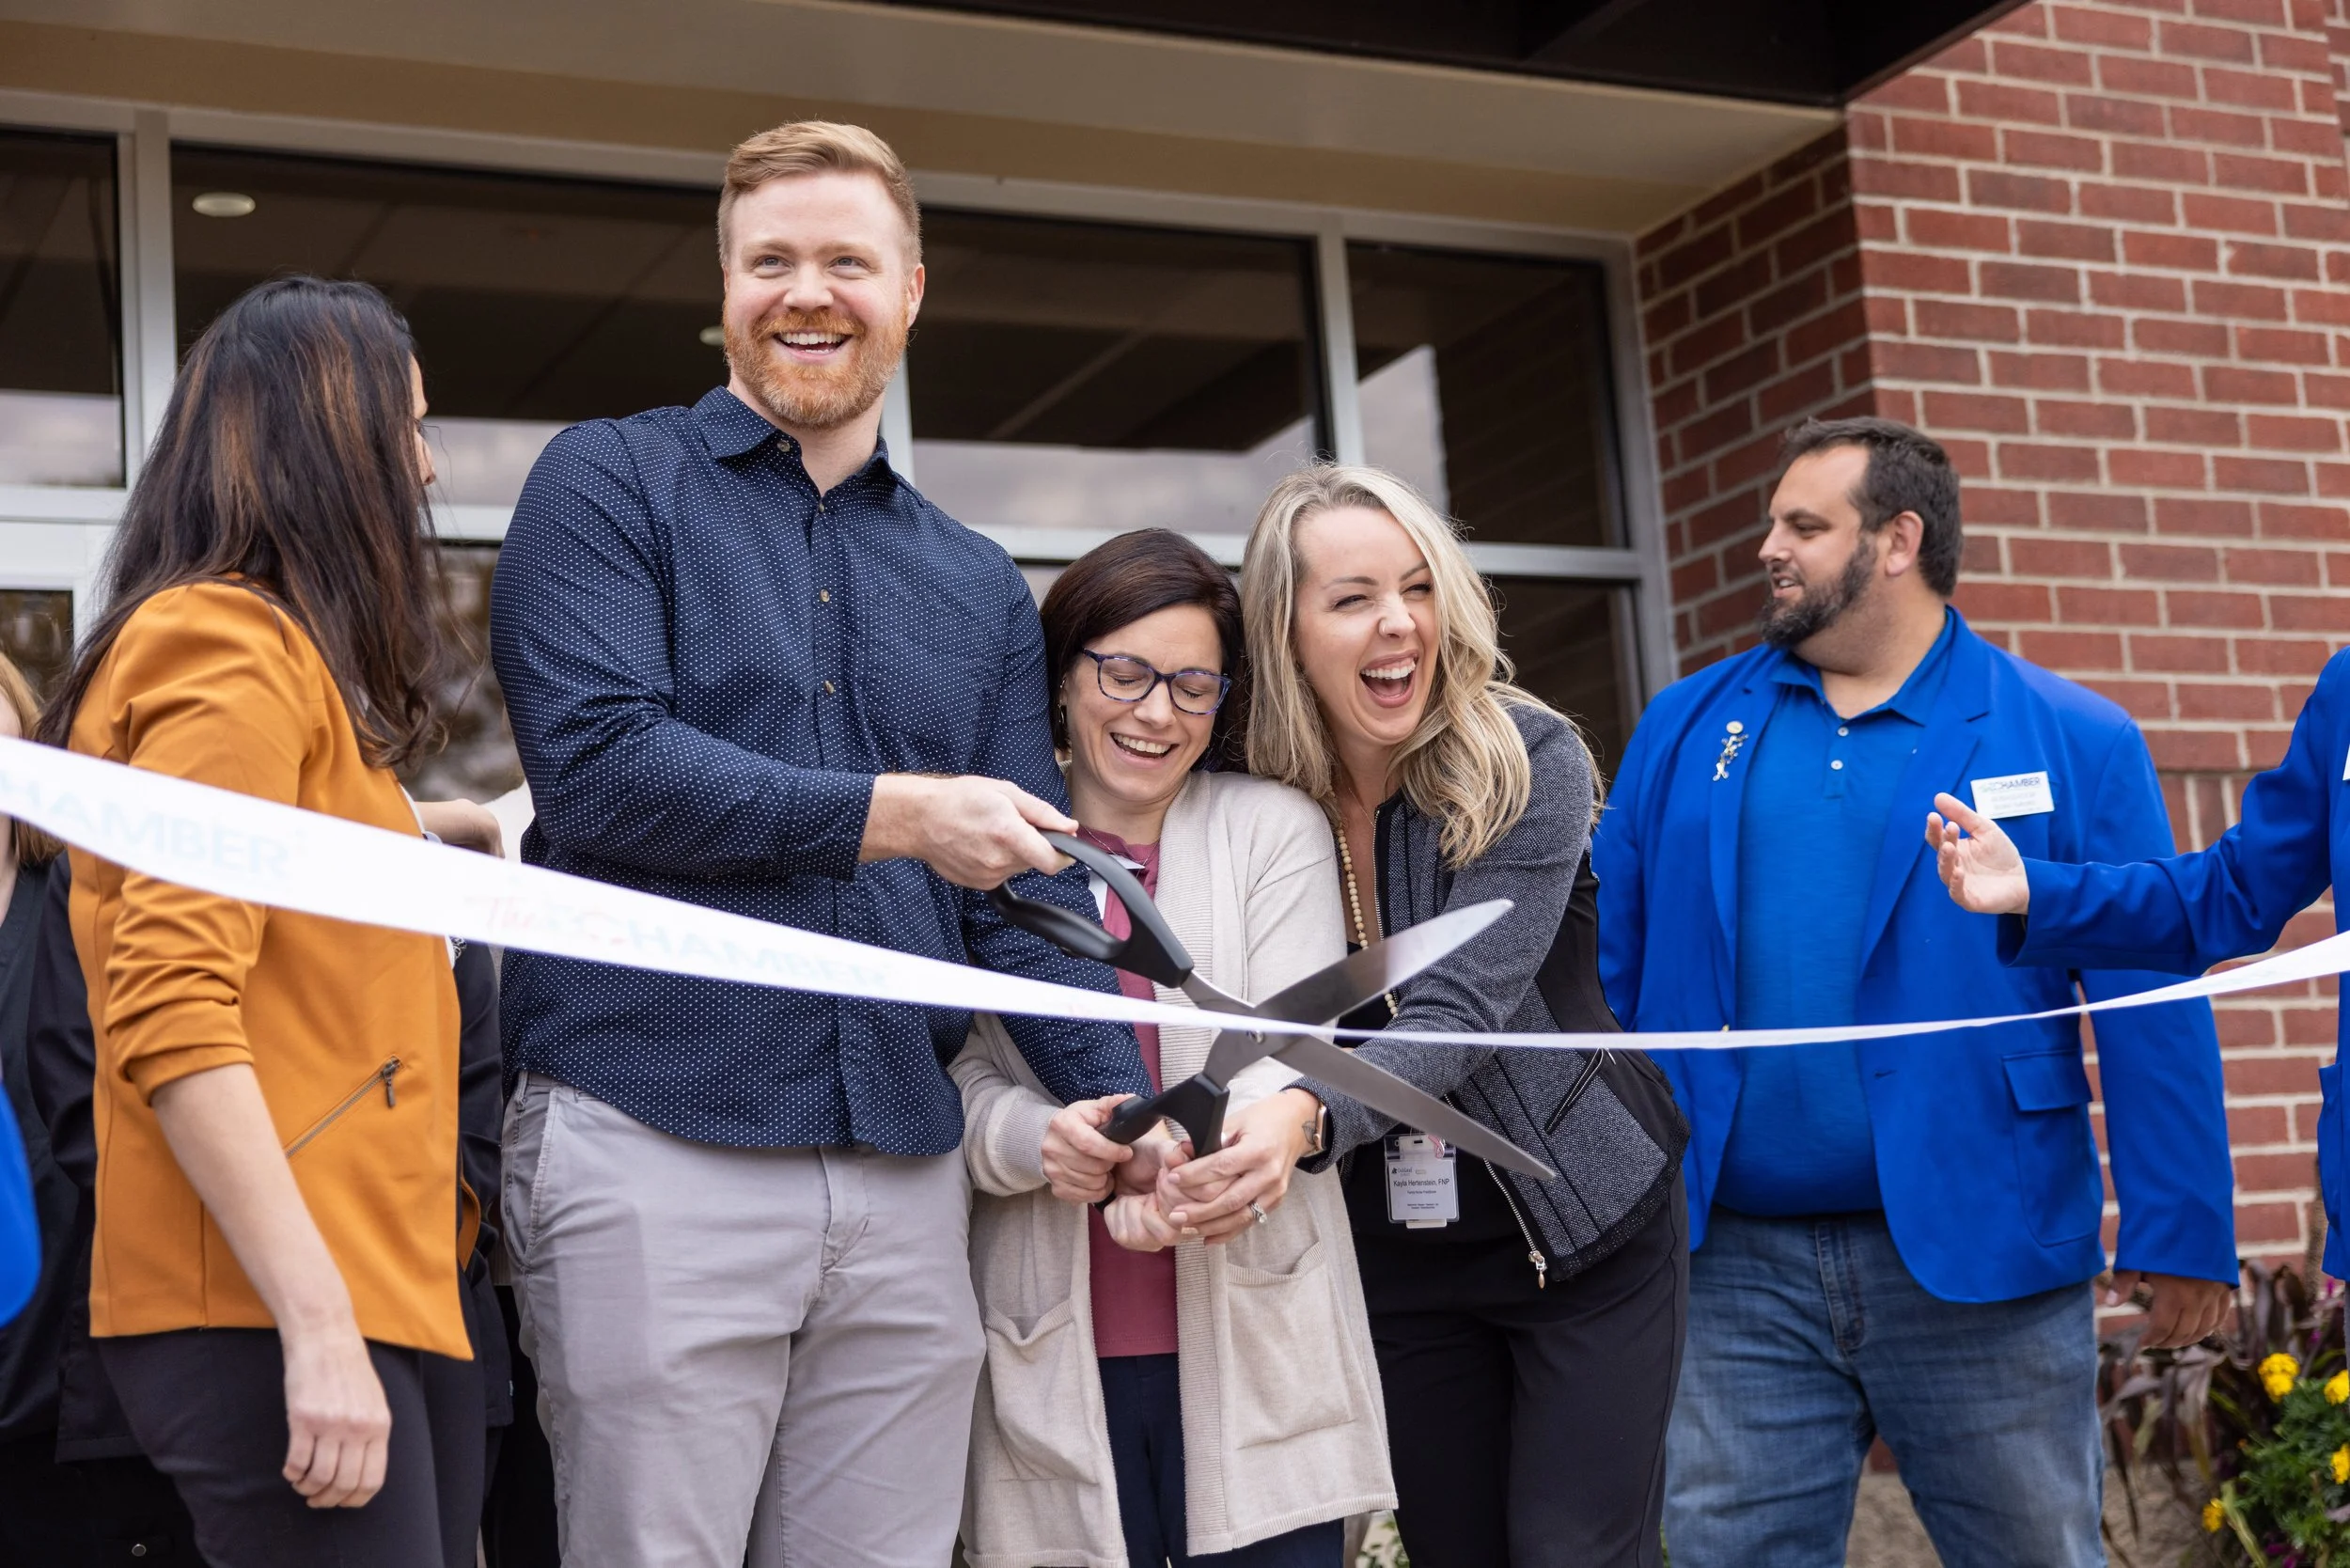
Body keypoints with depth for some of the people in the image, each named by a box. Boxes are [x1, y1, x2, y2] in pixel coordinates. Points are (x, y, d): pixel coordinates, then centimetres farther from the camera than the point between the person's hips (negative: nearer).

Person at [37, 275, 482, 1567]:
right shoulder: (229, 649, -8)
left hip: (369, 1299, 9)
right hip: (271, 1315, -9)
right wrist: (317, 1326, -22)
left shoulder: (273, 654, 20)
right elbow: (171, 1015, -18)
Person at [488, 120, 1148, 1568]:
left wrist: (1117, 1103, -3)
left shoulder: (980, 587, 18)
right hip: (657, 1151, -4)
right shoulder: (609, 486, 4)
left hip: (906, 1177, 4)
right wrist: (892, 817, -9)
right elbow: (596, 766, -11)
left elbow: (1028, 886, 13)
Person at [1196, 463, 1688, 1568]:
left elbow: (1461, 1011, -28)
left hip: (1587, 1231, -3)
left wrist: (1308, 1114, -46)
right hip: (1396, 1262, 3)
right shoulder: (1258, 808, -9)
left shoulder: (1527, 764, -17)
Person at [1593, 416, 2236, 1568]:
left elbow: (2152, 1008, -5)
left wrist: (2180, 1234, -10)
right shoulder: (1683, 731, 7)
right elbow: (1605, 967, 8)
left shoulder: (2071, 740, -2)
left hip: (1979, 1263, -2)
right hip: (1733, 1263, 2)